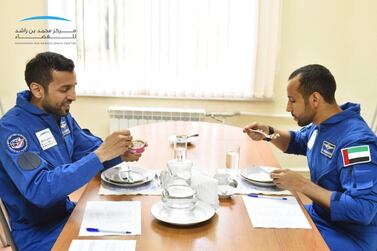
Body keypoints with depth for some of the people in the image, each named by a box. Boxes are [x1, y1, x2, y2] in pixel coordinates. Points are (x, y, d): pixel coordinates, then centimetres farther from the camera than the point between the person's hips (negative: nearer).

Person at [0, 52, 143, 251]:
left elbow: (90, 148, 9)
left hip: (66, 212, 7)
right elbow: (39, 190, -33)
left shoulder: (61, 115, 1)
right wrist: (100, 155, -35)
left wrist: (119, 154, -14)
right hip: (38, 232, -7)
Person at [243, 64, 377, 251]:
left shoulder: (356, 141, -28)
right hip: (320, 216, 8)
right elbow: (296, 142, 21)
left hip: (349, 236, -8)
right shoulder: (321, 124, 0)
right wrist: (269, 133, 0)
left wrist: (302, 185, -28)